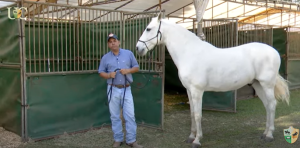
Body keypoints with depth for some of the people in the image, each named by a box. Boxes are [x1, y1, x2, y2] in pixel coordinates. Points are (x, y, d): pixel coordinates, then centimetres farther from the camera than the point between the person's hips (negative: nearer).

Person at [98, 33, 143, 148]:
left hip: (126, 89, -1)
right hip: (113, 90, 1)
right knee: (115, 116, 8)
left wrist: (128, 70, -13)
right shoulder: (105, 57, 4)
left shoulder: (128, 54, 3)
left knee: (130, 116, -1)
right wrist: (109, 75, -13)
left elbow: (136, 67, 7)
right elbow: (101, 72, 7)